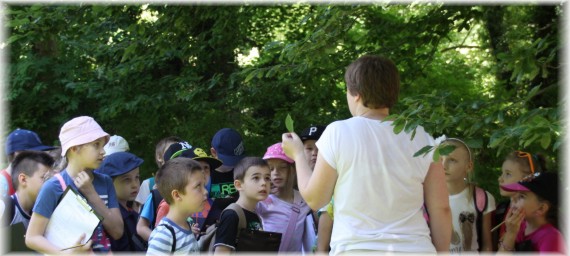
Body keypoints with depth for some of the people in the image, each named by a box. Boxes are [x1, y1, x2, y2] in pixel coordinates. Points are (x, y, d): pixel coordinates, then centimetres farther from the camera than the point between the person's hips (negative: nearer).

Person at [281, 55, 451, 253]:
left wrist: (298, 155, 22)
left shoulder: (338, 133, -2)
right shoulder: (421, 139, 5)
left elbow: (314, 199, 6)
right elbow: (441, 209, 4)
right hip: (415, 250, 3)